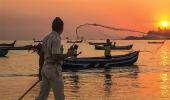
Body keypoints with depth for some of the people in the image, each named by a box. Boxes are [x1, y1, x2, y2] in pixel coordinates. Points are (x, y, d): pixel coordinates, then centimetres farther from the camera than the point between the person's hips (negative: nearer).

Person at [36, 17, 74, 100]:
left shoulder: (46, 38, 13)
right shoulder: (56, 39, -15)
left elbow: (41, 56, 18)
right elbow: (55, 57, -24)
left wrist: (42, 71, 26)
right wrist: (68, 55, -8)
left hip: (46, 69, 9)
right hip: (54, 70, -9)